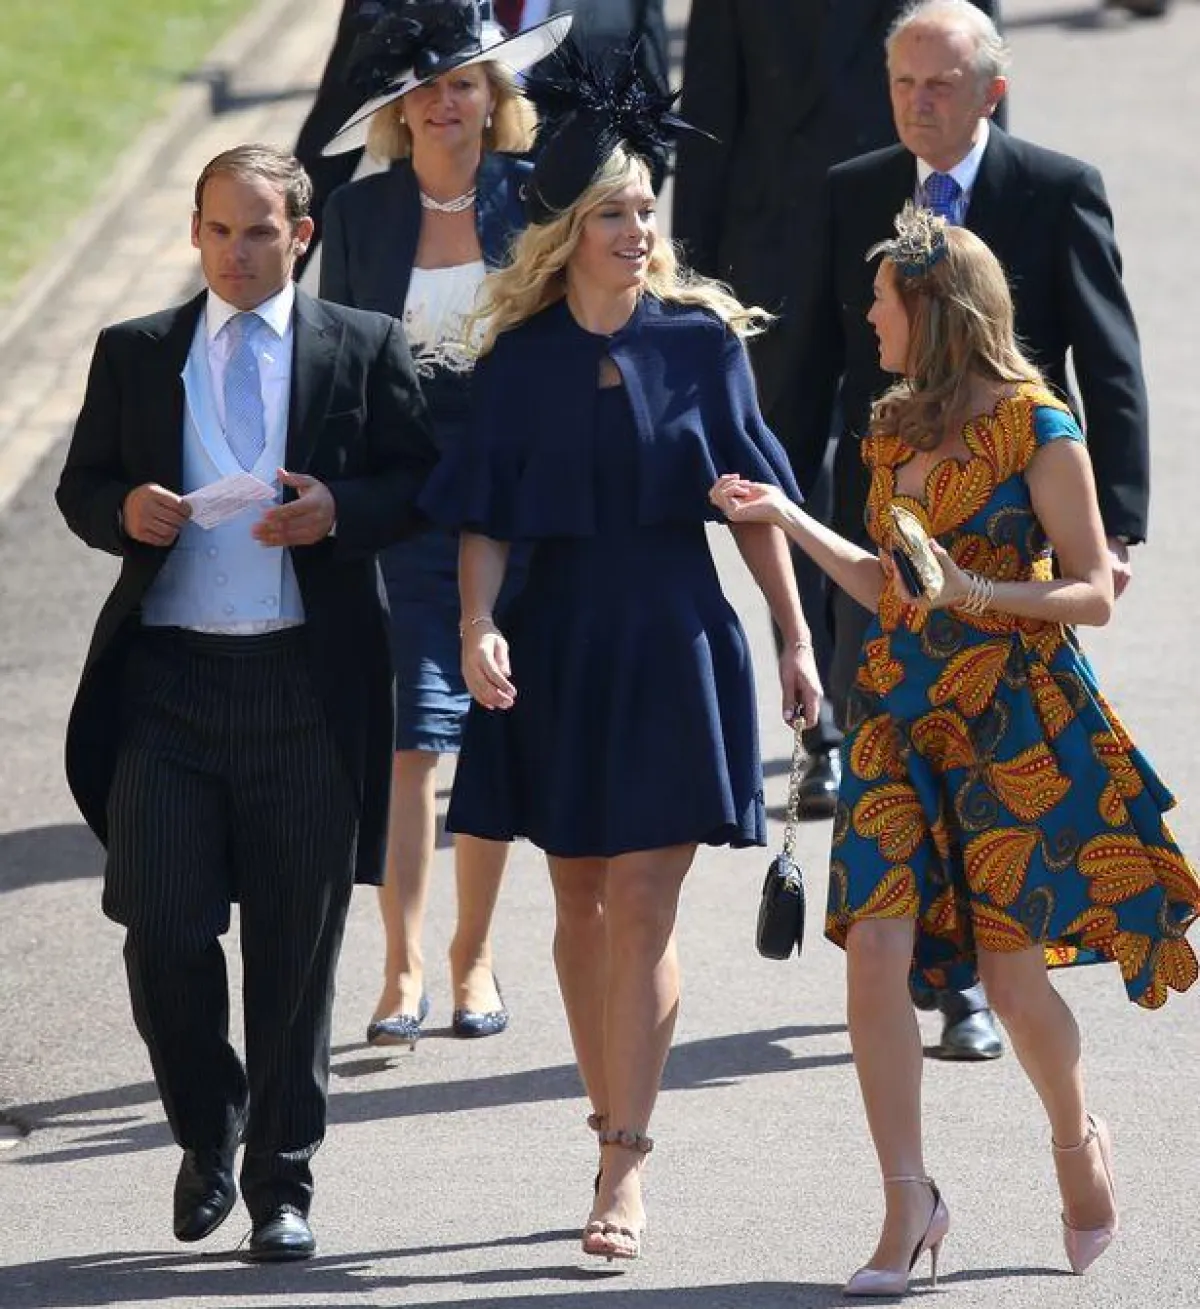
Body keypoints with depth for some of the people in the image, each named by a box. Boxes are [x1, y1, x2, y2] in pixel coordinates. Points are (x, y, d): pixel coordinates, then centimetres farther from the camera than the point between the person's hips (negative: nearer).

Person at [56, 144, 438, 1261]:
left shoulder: (364, 350, 6)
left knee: (296, 947, 4)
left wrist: (338, 513, -15)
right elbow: (79, 487, 13)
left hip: (307, 679, -1)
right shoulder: (134, 354, 11)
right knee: (163, 930, -6)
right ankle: (207, 1135, 20)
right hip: (169, 676, 1)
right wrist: (125, 512, -9)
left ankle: (282, 1181, 16)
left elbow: (423, 486, 4)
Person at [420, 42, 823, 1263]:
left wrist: (794, 638, 2)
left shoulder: (701, 338, -3)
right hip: (558, 644, 2)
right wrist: (477, 628, -17)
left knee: (641, 907, -7)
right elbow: (485, 516, -2)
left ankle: (625, 1163, -6)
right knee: (580, 901, 9)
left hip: (674, 642, -2)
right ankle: (617, 1131, 21)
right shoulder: (521, 359, -1)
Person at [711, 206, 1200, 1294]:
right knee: (876, 955, -8)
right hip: (901, 713, 6)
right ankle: (908, 1201, -1)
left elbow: (1092, 591, -8)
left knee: (1013, 975, 0)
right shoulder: (896, 431, 11)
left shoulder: (1037, 429, -8)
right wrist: (787, 519, 13)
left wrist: (984, 596, -22)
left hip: (1014, 716, -5)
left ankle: (1080, 1142, 28)